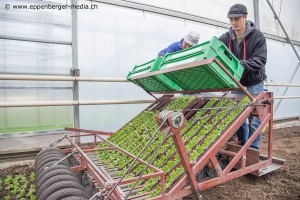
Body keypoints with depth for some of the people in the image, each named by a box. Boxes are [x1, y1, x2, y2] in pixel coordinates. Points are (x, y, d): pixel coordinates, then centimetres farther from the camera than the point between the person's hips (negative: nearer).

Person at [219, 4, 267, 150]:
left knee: (254, 119, 3)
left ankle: (253, 149, 19)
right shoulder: (226, 38, -1)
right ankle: (242, 146, 28)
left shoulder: (257, 36, -10)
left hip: (254, 84, -3)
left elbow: (260, 61, -19)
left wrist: (240, 64, -34)